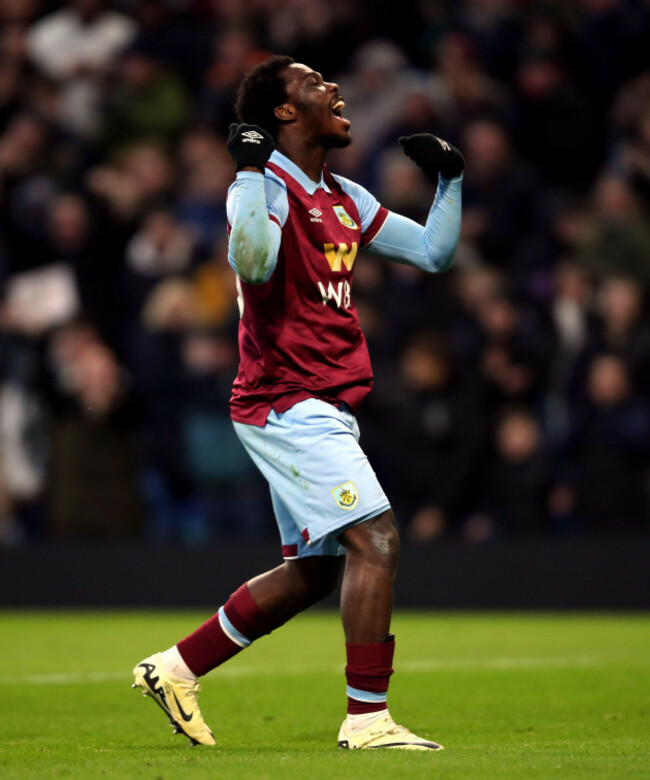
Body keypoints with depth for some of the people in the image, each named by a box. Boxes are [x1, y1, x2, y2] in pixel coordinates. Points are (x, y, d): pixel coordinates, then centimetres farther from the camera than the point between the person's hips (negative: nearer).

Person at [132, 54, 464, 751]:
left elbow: (433, 252, 22)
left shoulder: (346, 200, 16)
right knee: (374, 537, -17)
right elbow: (252, 263, -30)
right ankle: (366, 719, -15)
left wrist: (450, 179, 14)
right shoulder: (265, 187, -10)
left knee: (314, 570, 13)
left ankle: (176, 668, 22)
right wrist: (251, 171, -29)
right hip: (288, 402, -9)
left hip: (321, 412, 10)